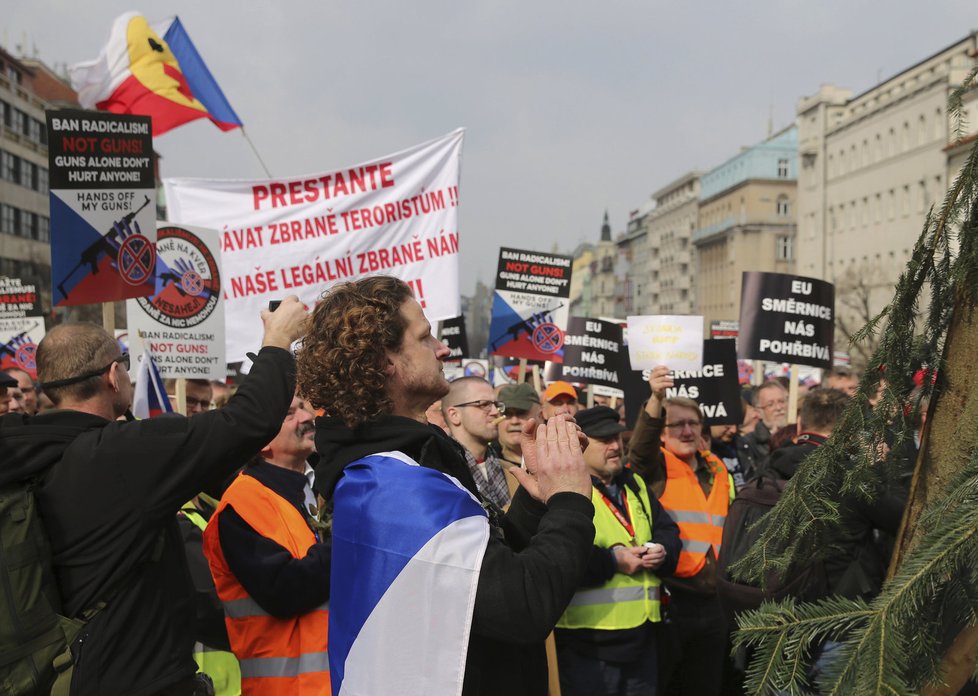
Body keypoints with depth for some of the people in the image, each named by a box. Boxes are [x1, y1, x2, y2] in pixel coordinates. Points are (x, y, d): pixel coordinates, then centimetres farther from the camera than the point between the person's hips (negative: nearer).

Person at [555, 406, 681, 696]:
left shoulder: (635, 485, 14)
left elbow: (667, 529, 17)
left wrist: (663, 552, -6)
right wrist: (611, 560, -22)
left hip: (641, 633, 7)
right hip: (589, 640, -7)